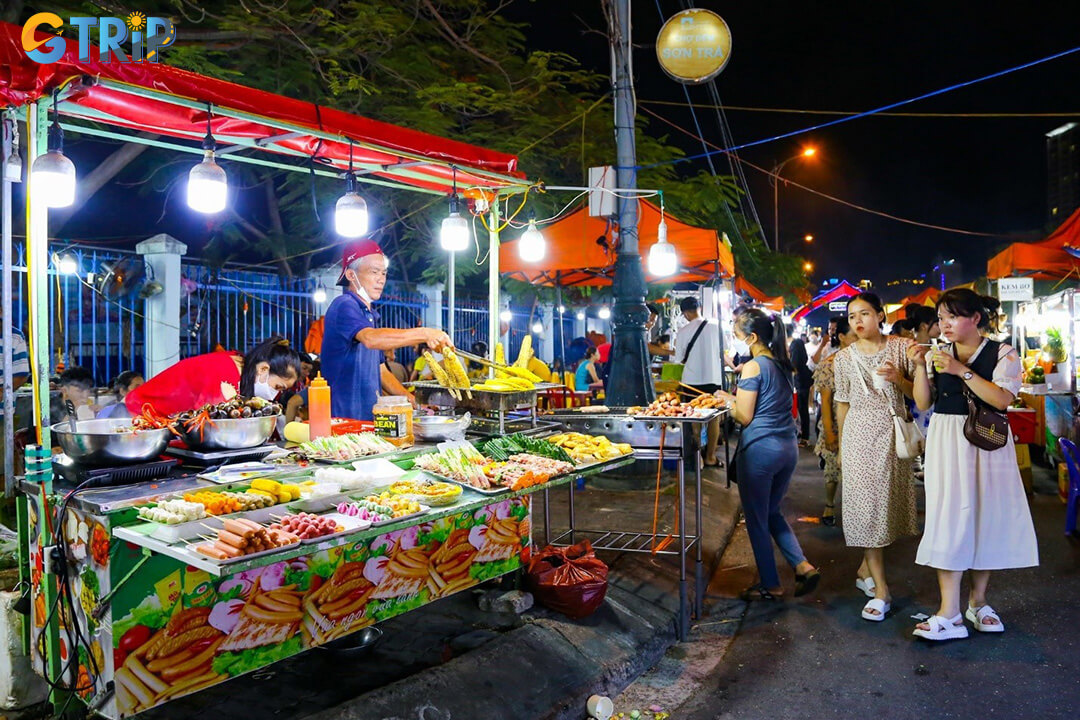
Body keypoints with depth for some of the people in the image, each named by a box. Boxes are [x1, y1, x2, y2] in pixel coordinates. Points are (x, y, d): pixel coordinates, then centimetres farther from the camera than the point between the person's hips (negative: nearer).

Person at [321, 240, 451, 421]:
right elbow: (371, 338, -32)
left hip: (369, 417, 8)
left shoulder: (370, 313, 19)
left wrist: (412, 401, 8)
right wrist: (424, 333, -37)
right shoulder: (344, 306, -10)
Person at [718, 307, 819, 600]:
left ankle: (770, 585, 18)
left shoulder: (753, 367, -13)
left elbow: (745, 417, -13)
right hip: (788, 447, 8)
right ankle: (803, 565, 12)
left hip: (759, 449, -8)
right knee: (772, 512, 23)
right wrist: (737, 397, 15)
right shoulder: (781, 363, 11)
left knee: (757, 520, 7)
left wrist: (728, 401, 5)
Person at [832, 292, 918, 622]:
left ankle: (865, 569, 28)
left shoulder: (901, 347, 0)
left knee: (888, 501, 8)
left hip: (893, 433, 1)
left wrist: (899, 379, -17)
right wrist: (841, 446, 11)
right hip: (860, 435, -1)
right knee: (866, 505, -4)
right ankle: (880, 590, 2)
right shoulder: (845, 357, 2)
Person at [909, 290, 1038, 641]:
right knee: (949, 517, -5)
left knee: (987, 515, 6)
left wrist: (961, 371, -21)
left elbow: (1002, 399, -16)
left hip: (986, 443, -1)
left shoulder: (1002, 354, -1)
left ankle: (978, 601, 24)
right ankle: (949, 613, -5)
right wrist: (920, 367, -9)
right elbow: (923, 402, 2)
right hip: (947, 443, 1)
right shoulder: (936, 354, 7)